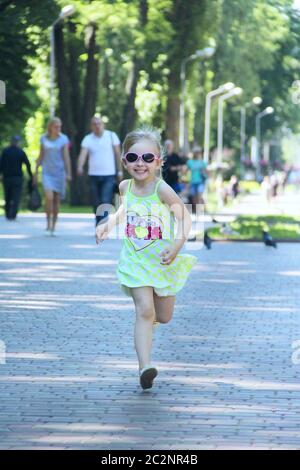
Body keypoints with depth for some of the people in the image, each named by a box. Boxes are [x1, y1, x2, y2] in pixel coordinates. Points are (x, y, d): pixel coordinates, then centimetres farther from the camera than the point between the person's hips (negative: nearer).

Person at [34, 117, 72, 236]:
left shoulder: (64, 139, -2)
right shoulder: (44, 139, 3)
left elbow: (66, 157, -7)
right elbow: (40, 156, 9)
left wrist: (68, 173, -16)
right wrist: (36, 172, 8)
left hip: (60, 172, 0)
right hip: (47, 172, 0)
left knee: (57, 199, 4)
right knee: (49, 197, -18)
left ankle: (53, 227, 16)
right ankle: (48, 223, -1)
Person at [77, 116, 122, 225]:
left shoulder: (111, 136, 0)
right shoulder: (88, 139, 1)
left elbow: (118, 154, 4)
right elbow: (83, 154, -13)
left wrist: (120, 171, 1)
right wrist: (80, 167, -32)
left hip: (109, 176, -2)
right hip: (94, 175, 3)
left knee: (105, 202, -14)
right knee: (96, 203, 8)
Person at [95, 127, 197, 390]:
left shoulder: (162, 190, -17)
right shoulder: (125, 187, -2)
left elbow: (185, 218, -13)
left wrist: (177, 245, -27)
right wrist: (108, 224, 7)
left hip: (163, 261, -1)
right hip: (136, 260, 1)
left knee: (163, 317, 12)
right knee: (144, 311, -17)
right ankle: (145, 366, -25)